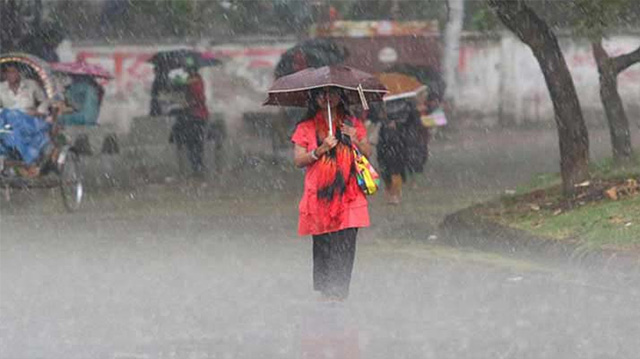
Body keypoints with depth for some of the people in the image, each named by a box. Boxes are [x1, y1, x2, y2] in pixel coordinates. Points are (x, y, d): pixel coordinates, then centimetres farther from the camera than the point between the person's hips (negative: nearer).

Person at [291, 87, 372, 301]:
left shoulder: (353, 124, 13)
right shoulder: (306, 128, 7)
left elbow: (367, 153, 12)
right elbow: (298, 161, 2)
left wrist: (356, 141, -8)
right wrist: (320, 150, -13)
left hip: (348, 195, 1)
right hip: (319, 195, -1)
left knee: (345, 246, -7)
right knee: (323, 247, -2)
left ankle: (339, 293, -4)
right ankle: (324, 291, 6)